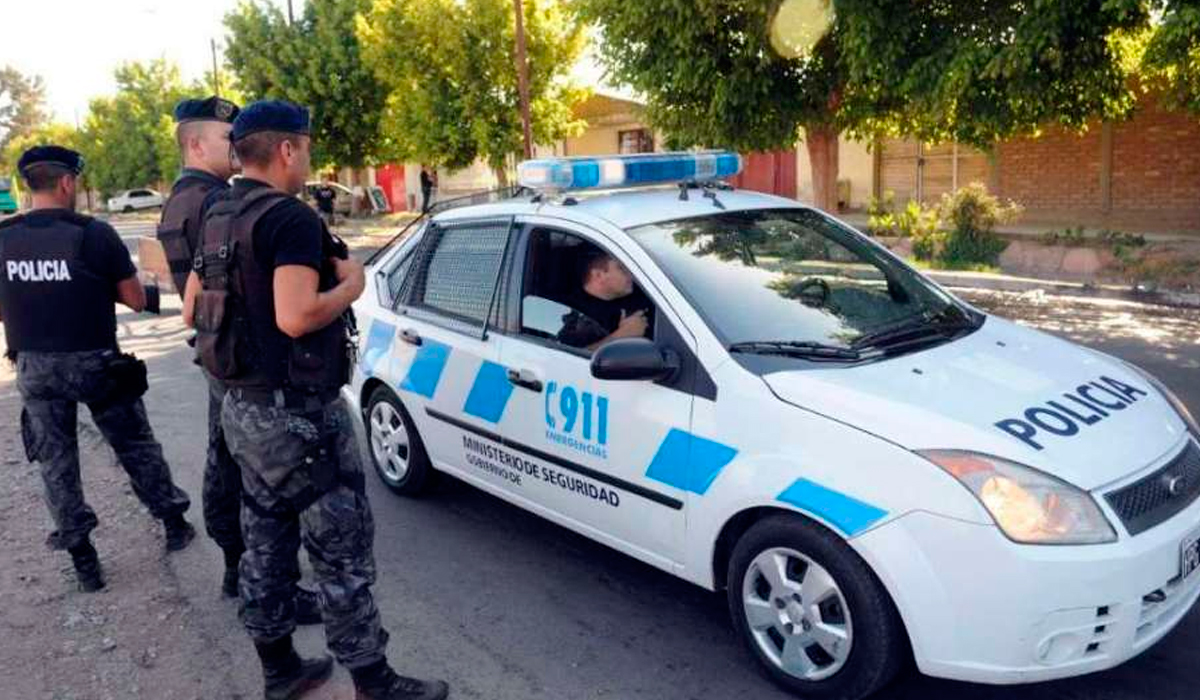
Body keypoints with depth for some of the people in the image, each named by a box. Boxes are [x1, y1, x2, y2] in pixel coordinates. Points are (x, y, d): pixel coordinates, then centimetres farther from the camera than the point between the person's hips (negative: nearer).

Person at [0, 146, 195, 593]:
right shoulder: (94, 234, -14)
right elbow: (137, 301, -8)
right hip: (95, 364, -3)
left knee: (56, 463, 13)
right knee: (136, 448, 15)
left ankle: (83, 560, 19)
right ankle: (174, 524, 28)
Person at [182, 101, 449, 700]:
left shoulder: (217, 221, 11)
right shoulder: (291, 219, -17)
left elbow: (191, 311, 16)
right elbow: (295, 317, -28)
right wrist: (350, 285, -13)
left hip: (242, 408, 10)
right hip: (296, 414, -10)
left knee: (266, 541, 18)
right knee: (343, 550, 0)